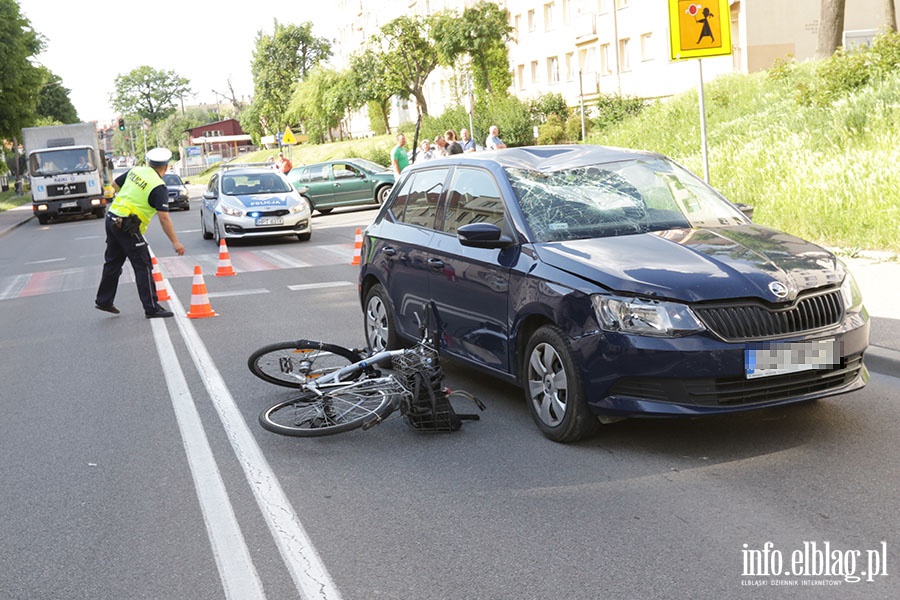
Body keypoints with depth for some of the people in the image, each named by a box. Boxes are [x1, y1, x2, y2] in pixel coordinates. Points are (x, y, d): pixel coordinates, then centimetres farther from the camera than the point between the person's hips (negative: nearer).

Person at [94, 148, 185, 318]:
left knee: (113, 262, 19)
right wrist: (175, 242, -18)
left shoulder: (136, 170, 7)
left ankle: (104, 300, 29)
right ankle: (152, 308, -1)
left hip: (112, 218, 8)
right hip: (127, 227, -8)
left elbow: (115, 184, 20)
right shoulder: (159, 187, -13)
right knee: (143, 267, -3)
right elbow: (164, 217, -19)